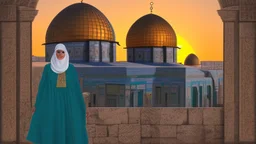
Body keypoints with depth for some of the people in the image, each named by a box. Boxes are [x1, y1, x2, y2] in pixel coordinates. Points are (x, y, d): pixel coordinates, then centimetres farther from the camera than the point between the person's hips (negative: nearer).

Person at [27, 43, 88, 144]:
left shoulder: (71, 69, 6)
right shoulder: (48, 68, 4)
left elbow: (76, 87, 8)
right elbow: (43, 86, 5)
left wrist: (81, 105, 5)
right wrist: (37, 104, 1)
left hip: (68, 103, 1)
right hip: (52, 102, -1)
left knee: (68, 130, -1)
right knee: (51, 130, -4)